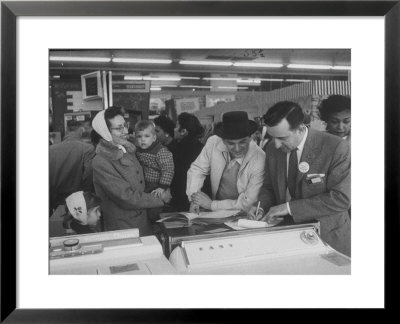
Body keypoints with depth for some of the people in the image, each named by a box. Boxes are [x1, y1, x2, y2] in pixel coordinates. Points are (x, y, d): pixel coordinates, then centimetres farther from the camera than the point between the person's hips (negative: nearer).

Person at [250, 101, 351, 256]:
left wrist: (289, 207, -22)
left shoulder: (337, 148, -16)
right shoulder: (272, 149, 0)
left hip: (328, 238, -5)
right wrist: (261, 207, -9)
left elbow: (341, 199, -19)